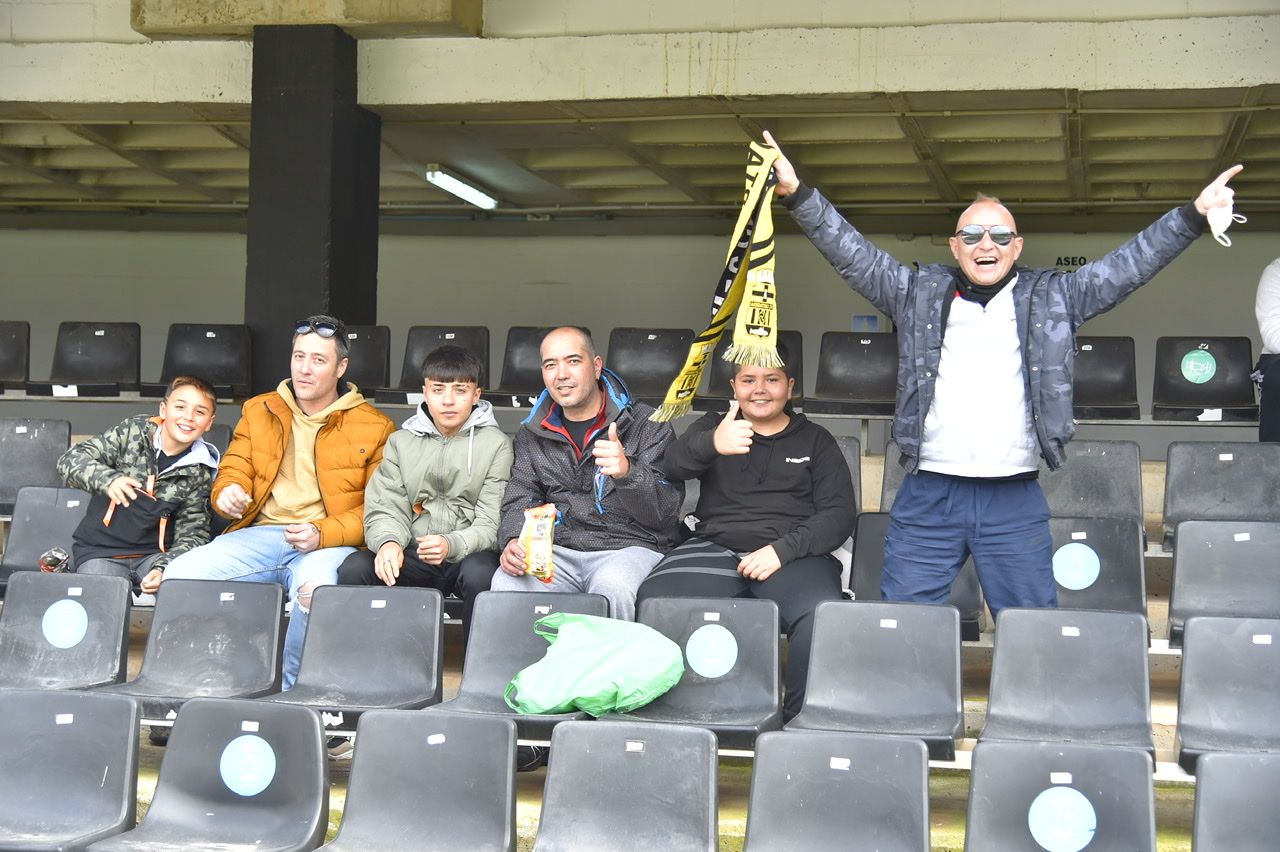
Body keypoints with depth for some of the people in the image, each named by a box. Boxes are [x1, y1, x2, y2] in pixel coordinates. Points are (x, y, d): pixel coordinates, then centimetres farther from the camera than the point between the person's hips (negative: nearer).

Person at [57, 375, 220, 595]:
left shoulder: (200, 472, 2)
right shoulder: (133, 432, -1)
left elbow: (192, 533, 0)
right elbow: (70, 460, -7)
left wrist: (164, 567, -19)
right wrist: (106, 479, -29)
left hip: (155, 553, 1)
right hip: (100, 551, -1)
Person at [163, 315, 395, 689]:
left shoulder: (373, 427, 7)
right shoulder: (258, 412, 19)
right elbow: (234, 470, 20)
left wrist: (323, 533, -15)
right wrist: (228, 493, -7)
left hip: (329, 543, -4)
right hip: (259, 533, 4)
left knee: (316, 588, -39)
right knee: (178, 575, -22)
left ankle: (289, 690, -15)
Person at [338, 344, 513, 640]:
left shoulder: (495, 444, 4)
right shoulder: (401, 441, 15)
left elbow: (491, 524, -4)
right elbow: (385, 508, 5)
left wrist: (451, 545, -26)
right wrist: (388, 541, -20)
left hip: (466, 554, -2)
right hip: (411, 559, 2)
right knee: (353, 568, -26)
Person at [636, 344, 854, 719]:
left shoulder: (815, 441, 19)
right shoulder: (712, 426, 20)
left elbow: (839, 514, 7)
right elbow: (673, 464, -2)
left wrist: (783, 549, -11)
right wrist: (711, 444, -27)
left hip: (792, 554, -1)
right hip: (714, 547, 1)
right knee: (654, 599, -31)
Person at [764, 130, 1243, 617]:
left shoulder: (1052, 299, 9)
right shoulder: (918, 293, 8)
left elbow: (1130, 265, 5)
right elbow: (851, 252, 3)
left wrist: (1196, 213, -4)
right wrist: (796, 193, -8)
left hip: (1016, 503, 0)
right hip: (928, 498, 0)